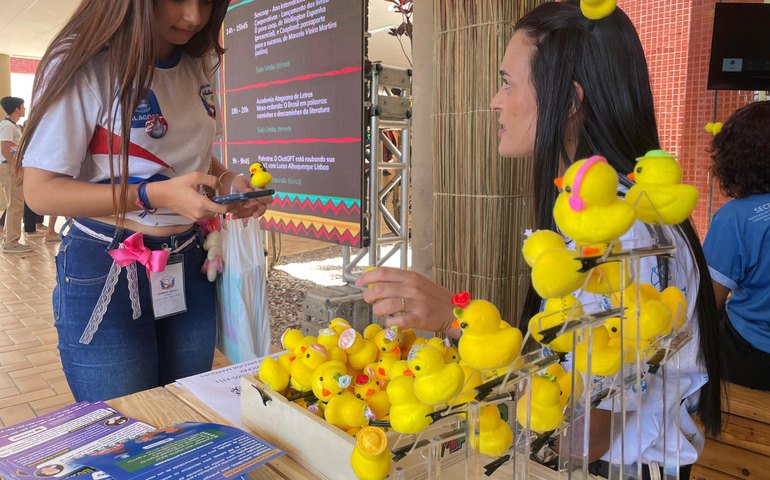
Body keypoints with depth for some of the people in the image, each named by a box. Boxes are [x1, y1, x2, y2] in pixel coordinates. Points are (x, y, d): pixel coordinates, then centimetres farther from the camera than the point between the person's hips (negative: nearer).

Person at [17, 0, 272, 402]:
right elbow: (41, 191, -15)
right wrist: (155, 195, -26)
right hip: (106, 274, -5)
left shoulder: (198, 65, 6)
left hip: (189, 268, 6)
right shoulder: (84, 64, -14)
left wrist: (227, 181, -2)